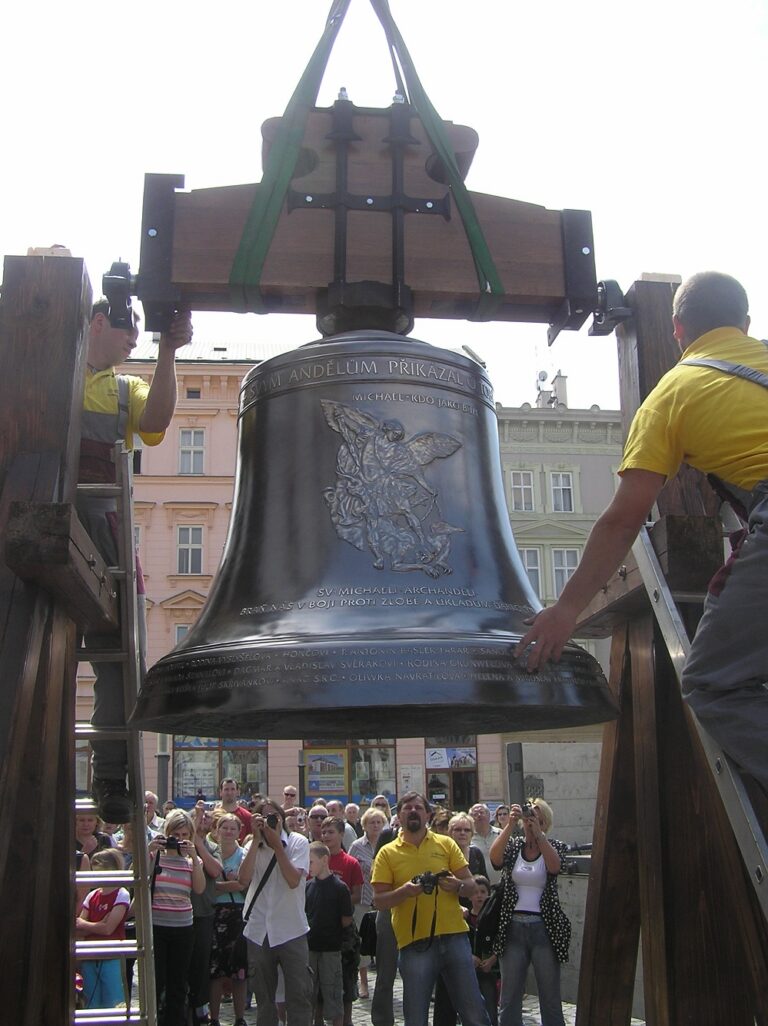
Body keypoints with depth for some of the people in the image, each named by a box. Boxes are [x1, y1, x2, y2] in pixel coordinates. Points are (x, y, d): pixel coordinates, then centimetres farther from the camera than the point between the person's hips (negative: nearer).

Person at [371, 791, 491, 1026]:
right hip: (414, 941, -1)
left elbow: (471, 886, 8)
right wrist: (404, 891, -19)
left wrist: (457, 885, -14)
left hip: (454, 935, 1)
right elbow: (379, 900, -1)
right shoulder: (387, 853, 3)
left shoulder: (446, 844, 7)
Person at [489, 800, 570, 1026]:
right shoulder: (513, 845, 6)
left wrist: (538, 833, -25)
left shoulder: (555, 846, 3)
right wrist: (510, 824, -23)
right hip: (513, 927, 2)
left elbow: (555, 866, -20)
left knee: (551, 998, 5)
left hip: (544, 928, -1)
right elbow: (495, 858, -15)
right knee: (509, 999, 7)